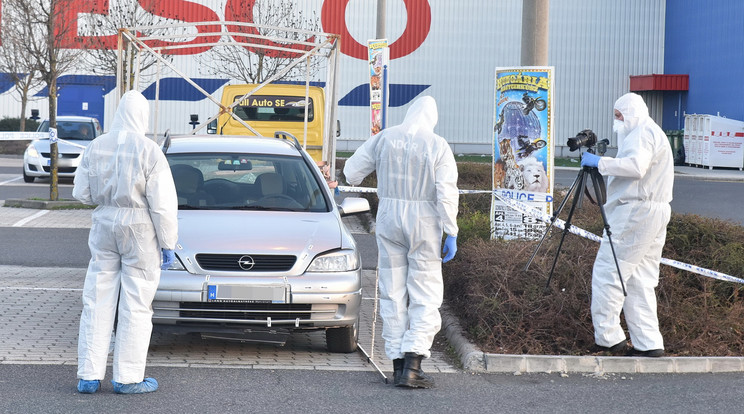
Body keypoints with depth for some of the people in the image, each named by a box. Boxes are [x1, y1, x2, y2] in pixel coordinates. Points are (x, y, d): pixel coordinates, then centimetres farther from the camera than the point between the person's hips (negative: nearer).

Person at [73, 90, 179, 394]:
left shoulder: (95, 147, 1)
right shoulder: (149, 151, -12)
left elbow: (81, 193, 7)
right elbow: (163, 204, -12)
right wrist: (168, 243, -5)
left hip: (104, 226, 4)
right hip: (140, 231, -4)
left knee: (97, 302, 9)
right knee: (136, 305, 3)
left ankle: (89, 376, 9)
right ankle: (127, 378, 6)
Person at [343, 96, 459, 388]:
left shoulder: (384, 138, 3)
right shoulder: (438, 146, -6)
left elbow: (352, 171, 10)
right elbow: (447, 193, -11)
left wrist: (355, 180, 34)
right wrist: (451, 233, -7)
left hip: (389, 216, 3)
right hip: (424, 221, -3)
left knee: (392, 292, 9)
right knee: (425, 296, 0)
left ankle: (397, 363, 8)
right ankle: (412, 364, -13)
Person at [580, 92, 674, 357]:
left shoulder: (642, 132, -10)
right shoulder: (653, 133, 24)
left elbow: (635, 166, -27)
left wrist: (600, 163, -19)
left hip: (636, 212, -11)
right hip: (655, 213, 11)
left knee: (607, 273, -8)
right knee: (640, 280, 9)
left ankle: (608, 337, -6)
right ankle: (648, 343, 6)